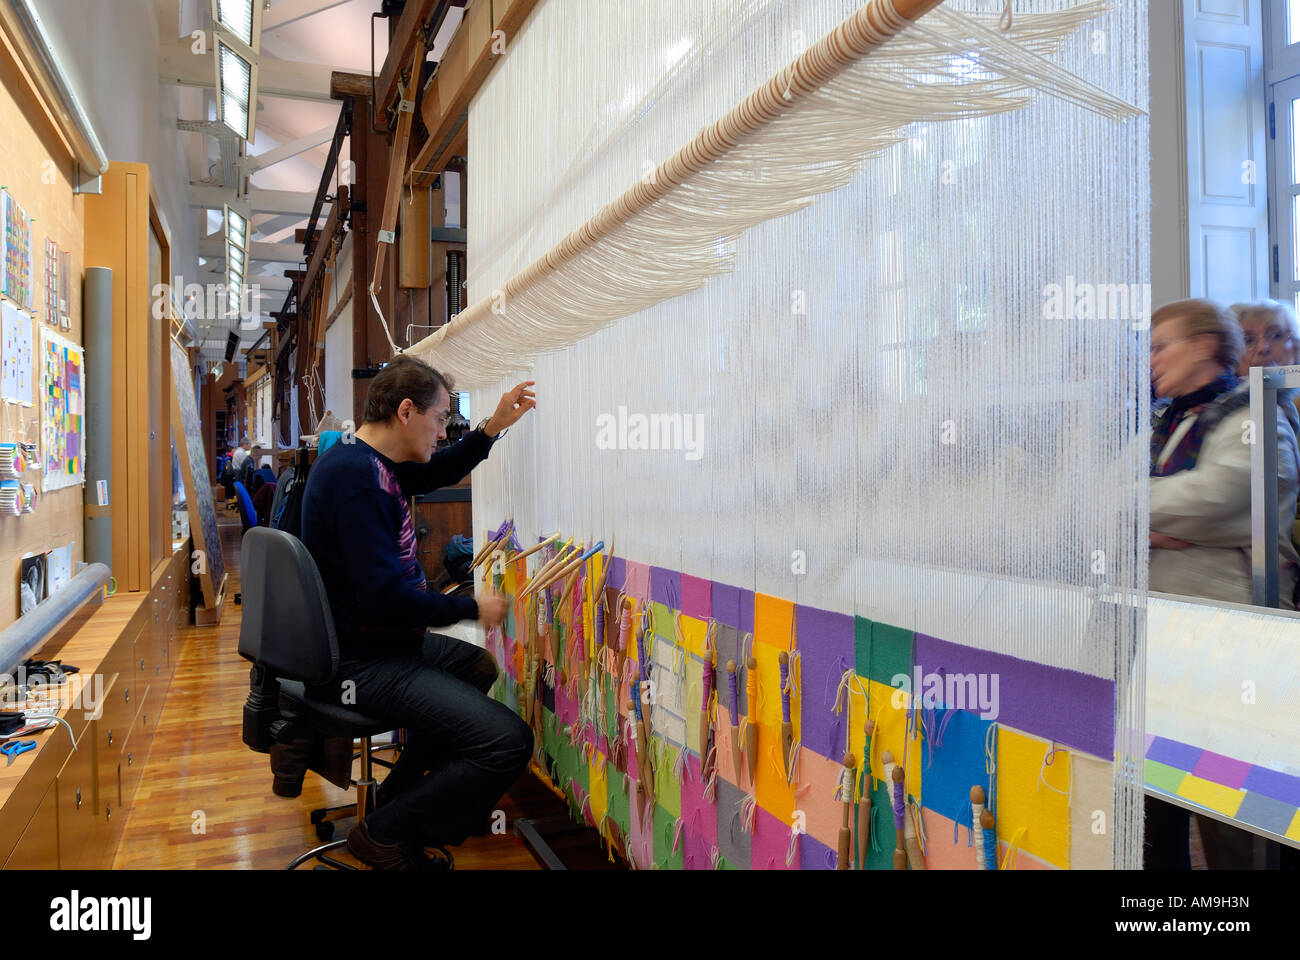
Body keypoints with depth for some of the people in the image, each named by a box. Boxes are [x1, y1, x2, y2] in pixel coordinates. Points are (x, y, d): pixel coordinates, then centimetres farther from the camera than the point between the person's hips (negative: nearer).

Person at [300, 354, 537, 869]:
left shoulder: (365, 460, 8)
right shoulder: (358, 476, -24)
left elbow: (436, 472, 25)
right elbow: (386, 594, -29)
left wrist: (493, 427, 11)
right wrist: (472, 608, -15)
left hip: (376, 640, 11)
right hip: (360, 662, -11)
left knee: (479, 666, 31)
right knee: (510, 741, -20)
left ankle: (399, 794, 31)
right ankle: (384, 833, 1)